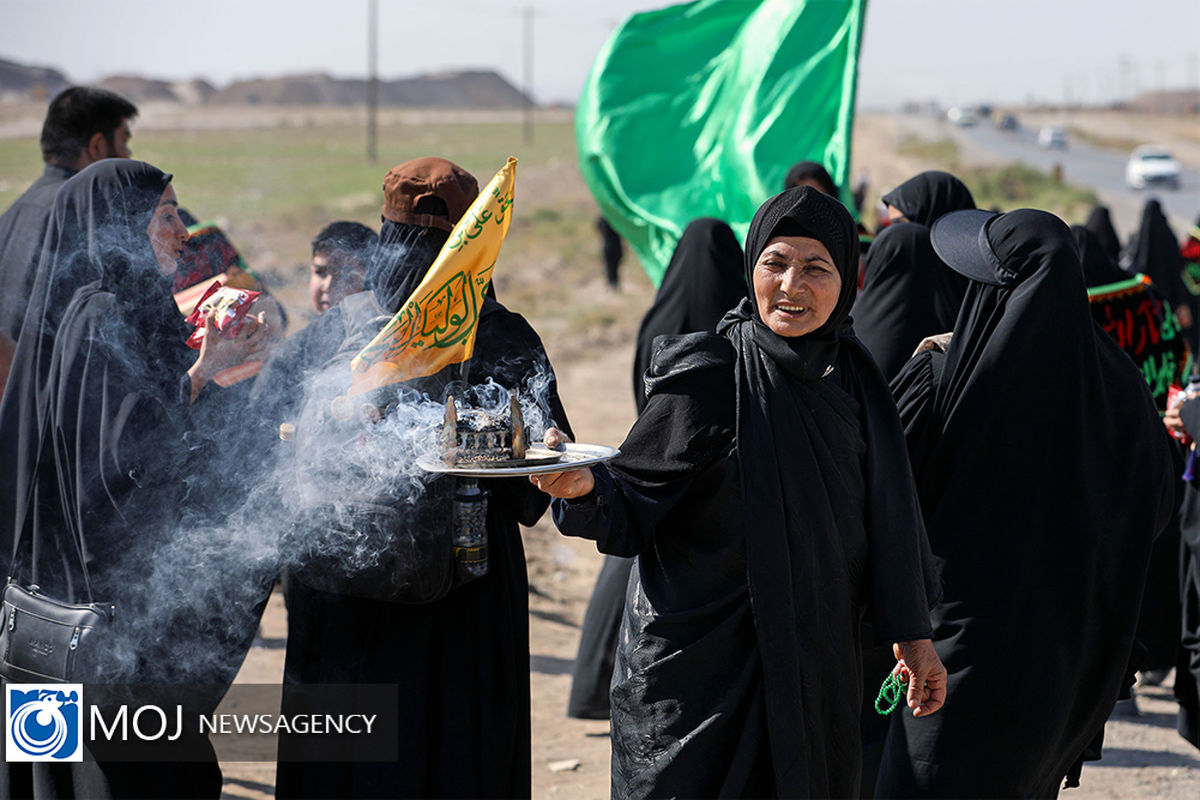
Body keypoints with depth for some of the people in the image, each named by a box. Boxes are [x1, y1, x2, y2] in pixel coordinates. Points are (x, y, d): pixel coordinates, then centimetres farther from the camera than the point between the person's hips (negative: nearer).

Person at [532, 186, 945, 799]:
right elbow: (630, 516, -12)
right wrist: (583, 487, -33)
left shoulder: (851, 375, 4)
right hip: (702, 670, -5)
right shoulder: (709, 375, -11)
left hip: (812, 672, 5)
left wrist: (910, 633, 11)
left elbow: (882, 513, 12)